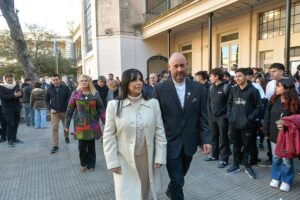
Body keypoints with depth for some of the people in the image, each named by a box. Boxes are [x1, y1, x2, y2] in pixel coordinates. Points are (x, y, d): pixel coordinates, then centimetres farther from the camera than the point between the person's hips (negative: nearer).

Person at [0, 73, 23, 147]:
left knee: (16, 124, 9)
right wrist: (13, 95, -28)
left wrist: (19, 94, -22)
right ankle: (10, 140, 5)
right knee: (10, 124, -5)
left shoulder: (16, 86, 9)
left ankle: (14, 138, 22)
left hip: (16, 108, 4)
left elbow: (21, 93, 2)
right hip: (8, 109, -4)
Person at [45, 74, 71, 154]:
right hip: (54, 112, 1)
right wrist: (50, 109, -5)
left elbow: (70, 98, -10)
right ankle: (55, 146, 3)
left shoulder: (65, 88, -7)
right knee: (54, 128, -3)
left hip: (64, 111, -1)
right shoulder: (50, 89, 1)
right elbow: (47, 100, 8)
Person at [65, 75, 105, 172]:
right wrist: (67, 124, 1)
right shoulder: (75, 93, 0)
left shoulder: (95, 94, 0)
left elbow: (101, 108, 2)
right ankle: (83, 163, 27)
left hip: (92, 124, 0)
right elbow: (70, 109, 2)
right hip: (80, 124, 0)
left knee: (91, 145, 9)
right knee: (82, 145, 2)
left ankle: (91, 164, 28)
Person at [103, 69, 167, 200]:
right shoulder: (114, 105, -9)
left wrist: (160, 157, -2)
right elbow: (109, 136, -5)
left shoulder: (153, 103, -4)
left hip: (147, 159, 2)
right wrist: (112, 162, -7)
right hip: (125, 161, -2)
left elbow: (159, 132, 0)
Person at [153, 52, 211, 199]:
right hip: (170, 142, -4)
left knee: (180, 176, 24)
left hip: (189, 142, 4)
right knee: (177, 180, 1)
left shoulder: (199, 88, -2)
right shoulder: (160, 89, -9)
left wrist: (206, 140, -6)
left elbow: (202, 117, 1)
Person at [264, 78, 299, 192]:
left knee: (286, 159, 8)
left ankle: (286, 181, 26)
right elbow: (267, 116, 2)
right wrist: (267, 131, 2)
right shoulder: (273, 100, -1)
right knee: (276, 158, 16)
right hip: (274, 134, 4)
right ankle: (276, 177, 33)